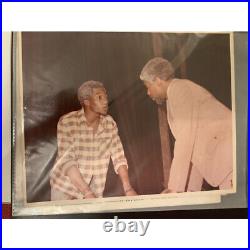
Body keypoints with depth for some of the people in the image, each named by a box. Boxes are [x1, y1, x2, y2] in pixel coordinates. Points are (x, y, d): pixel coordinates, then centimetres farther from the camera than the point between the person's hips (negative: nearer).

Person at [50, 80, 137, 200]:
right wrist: (87, 193, -30)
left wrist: (128, 188, -14)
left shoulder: (110, 123, -5)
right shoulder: (67, 122, -18)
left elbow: (118, 157, -4)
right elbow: (66, 161, -24)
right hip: (65, 189, -3)